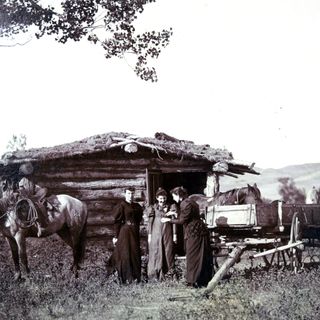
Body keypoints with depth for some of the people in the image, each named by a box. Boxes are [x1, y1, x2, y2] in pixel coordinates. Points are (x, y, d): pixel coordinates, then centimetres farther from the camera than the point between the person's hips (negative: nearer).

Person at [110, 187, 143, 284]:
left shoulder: (137, 206, 10)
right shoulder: (121, 206, -7)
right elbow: (116, 221, -9)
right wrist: (115, 236, -12)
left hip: (135, 232, 6)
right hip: (124, 232, -6)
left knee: (135, 253, 8)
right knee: (125, 254, -3)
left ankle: (135, 276, 17)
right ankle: (126, 278, 2)